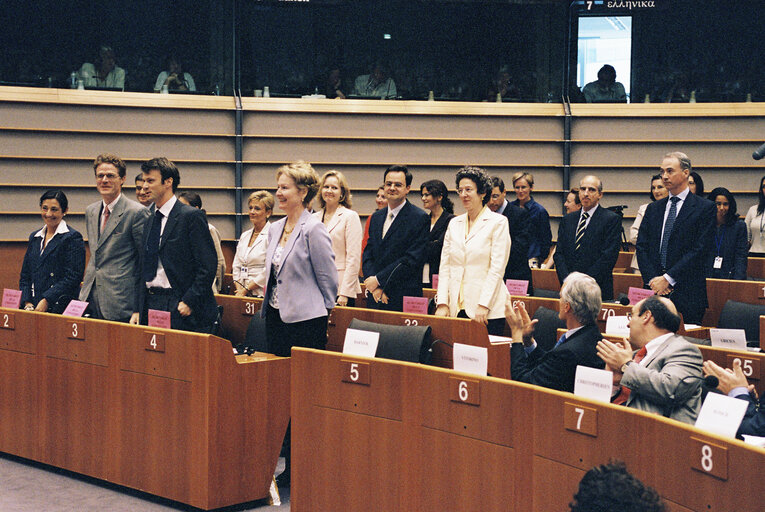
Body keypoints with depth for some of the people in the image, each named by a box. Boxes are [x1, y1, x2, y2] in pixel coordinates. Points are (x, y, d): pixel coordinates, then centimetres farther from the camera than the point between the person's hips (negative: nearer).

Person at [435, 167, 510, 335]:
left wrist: (483, 305, -14)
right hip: (456, 309, 4)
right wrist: (442, 303, 0)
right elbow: (444, 266, 11)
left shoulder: (498, 222, -1)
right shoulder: (454, 224, 15)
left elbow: (497, 268, -8)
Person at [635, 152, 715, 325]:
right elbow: (641, 247, 10)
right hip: (654, 291, 4)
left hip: (687, 292, -4)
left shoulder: (705, 208, 0)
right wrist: (652, 279, -6)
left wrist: (668, 278, -13)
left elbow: (699, 250, -9)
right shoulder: (653, 209, 16)